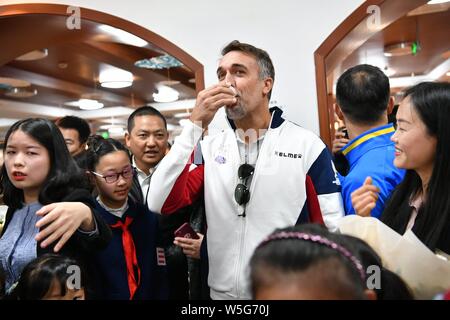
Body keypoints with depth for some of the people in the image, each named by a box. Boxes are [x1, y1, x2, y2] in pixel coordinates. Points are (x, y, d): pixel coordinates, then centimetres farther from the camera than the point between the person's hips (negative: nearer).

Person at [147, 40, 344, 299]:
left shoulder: (307, 145, -9)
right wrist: (196, 125, -16)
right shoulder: (209, 148, -1)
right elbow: (160, 205, -13)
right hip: (221, 292, 3)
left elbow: (333, 231, -7)